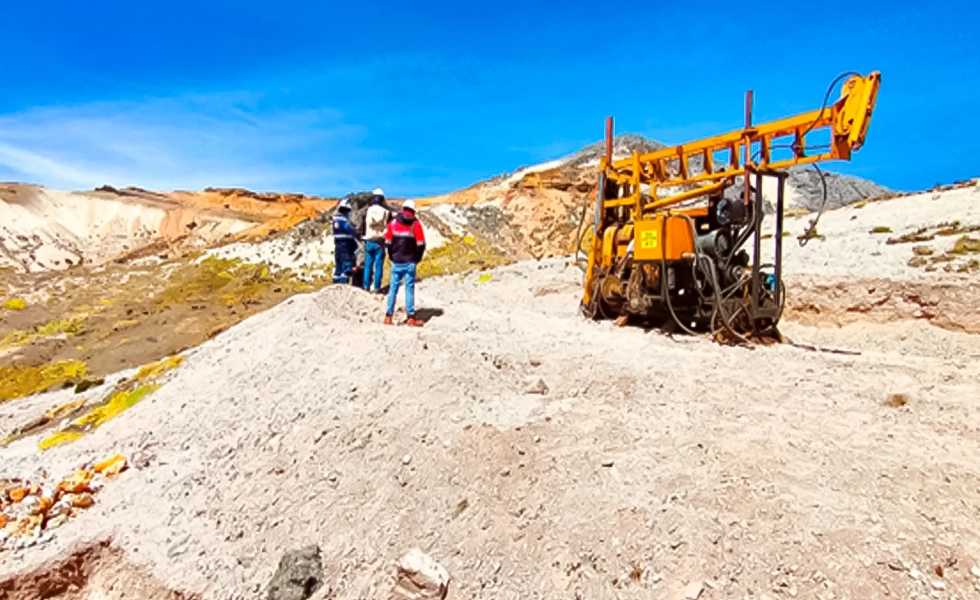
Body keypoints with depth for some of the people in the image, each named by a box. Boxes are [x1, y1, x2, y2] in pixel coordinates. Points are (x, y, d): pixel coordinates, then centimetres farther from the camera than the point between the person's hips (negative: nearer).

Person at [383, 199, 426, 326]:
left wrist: (392, 257, 15)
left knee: (393, 288, 8)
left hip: (396, 262, 2)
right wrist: (416, 259, 7)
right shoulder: (416, 224, -3)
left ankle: (388, 316, 9)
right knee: (409, 289, 1)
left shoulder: (393, 223, 4)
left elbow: (387, 243, 4)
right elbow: (421, 244, -5)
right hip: (410, 262, -2)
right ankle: (410, 318, 2)